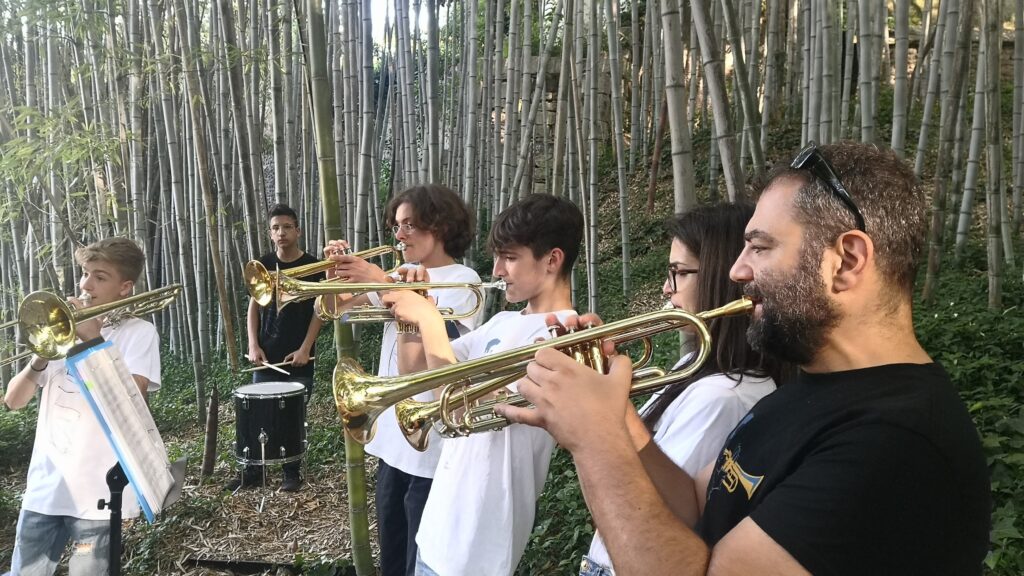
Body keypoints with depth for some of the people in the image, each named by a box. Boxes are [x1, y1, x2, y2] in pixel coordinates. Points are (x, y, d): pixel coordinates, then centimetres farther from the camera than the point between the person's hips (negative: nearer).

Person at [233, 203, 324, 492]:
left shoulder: (312, 266, -3)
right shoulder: (263, 265, 6)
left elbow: (318, 311, -3)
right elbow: (254, 307, 9)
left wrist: (305, 348, -11)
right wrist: (253, 345, -2)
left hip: (298, 358, -3)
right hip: (266, 356, 3)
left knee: (293, 418, 4)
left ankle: (292, 473, 16)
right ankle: (252, 472, 17)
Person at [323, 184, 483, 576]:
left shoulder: (462, 280, -11)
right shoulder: (401, 276, 12)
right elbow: (336, 306, 11)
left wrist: (382, 283, -28)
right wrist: (337, 269, -8)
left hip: (433, 443, -7)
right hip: (392, 435, 8)